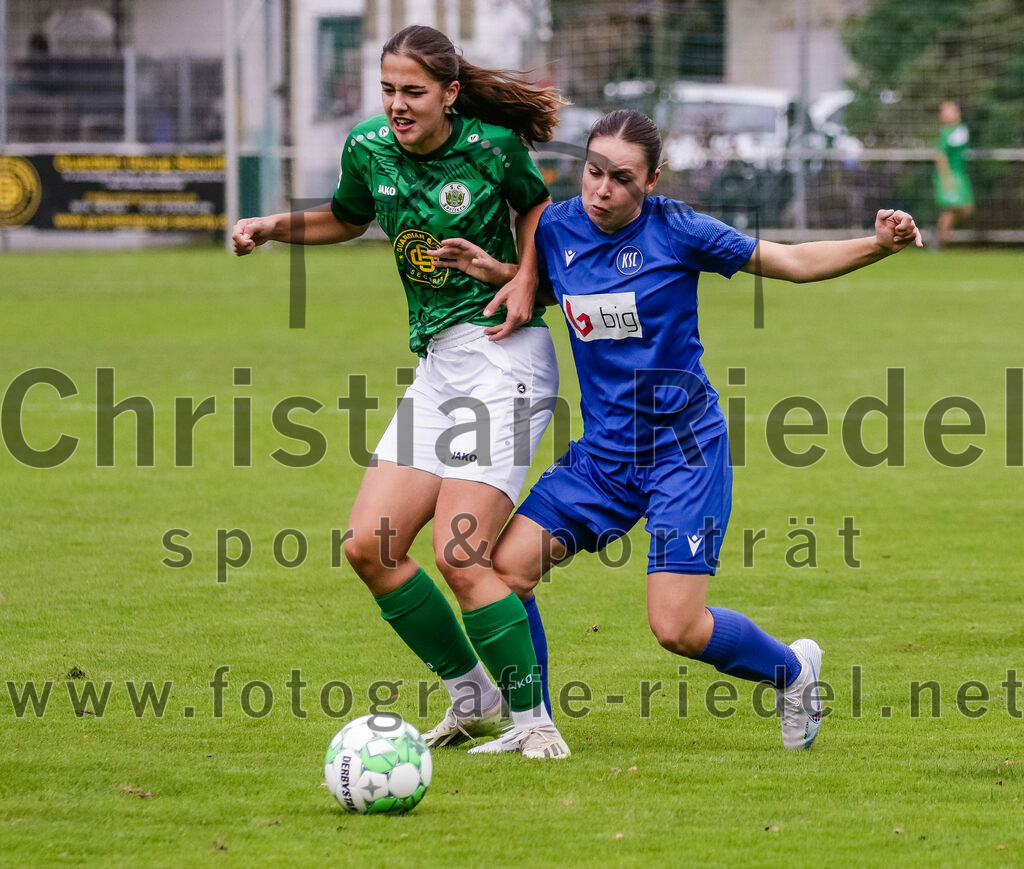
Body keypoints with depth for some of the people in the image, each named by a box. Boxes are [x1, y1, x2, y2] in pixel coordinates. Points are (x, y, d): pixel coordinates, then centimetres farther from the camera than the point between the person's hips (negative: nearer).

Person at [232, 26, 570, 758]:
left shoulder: (493, 145, -9)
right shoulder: (368, 148, 2)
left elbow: (536, 205, 11)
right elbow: (349, 218, 23)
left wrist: (527, 275, -6)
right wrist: (277, 226, 7)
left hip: (504, 356, -6)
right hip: (436, 362, 6)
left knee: (459, 555, -16)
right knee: (370, 547, -2)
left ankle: (532, 718, -2)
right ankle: (473, 697, 15)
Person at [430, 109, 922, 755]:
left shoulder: (676, 231, -12)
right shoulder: (557, 228, 0)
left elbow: (789, 261, -4)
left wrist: (878, 245, -18)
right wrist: (495, 270, 1)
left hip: (685, 447, -5)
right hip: (603, 451, 5)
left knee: (678, 628, -12)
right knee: (504, 565, -12)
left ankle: (791, 668, 19)